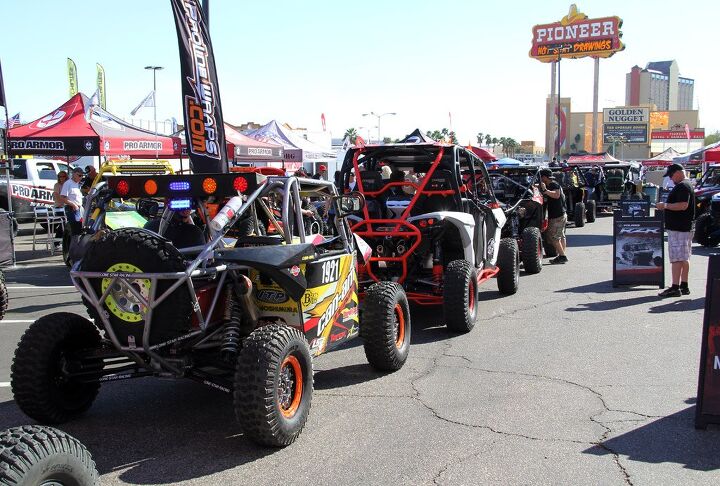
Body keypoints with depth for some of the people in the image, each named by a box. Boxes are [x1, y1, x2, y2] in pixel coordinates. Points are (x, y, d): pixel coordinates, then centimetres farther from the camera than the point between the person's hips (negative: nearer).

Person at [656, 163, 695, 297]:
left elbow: (683, 205, -25)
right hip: (685, 227, 11)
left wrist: (665, 205, -17)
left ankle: (675, 287, -10)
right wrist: (666, 206, 17)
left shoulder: (682, 187, -15)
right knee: (684, 258, 13)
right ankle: (684, 286, 19)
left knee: (677, 258, -10)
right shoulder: (687, 185, 18)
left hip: (678, 229, -11)